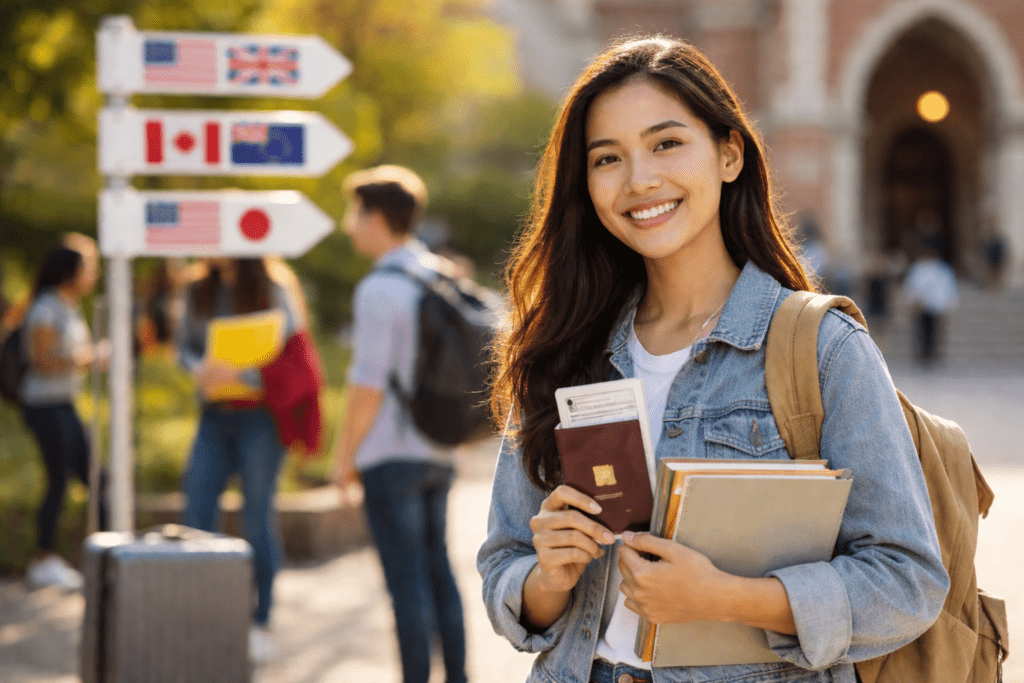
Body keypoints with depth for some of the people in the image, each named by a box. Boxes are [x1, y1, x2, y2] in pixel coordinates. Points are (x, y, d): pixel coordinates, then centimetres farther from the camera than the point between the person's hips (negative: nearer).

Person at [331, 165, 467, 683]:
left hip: (391, 454, -8)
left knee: (406, 577, -2)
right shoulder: (444, 277, 8)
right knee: (437, 568, 15)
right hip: (439, 451, 8)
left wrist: (345, 456, -7)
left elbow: (368, 384, -17)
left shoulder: (379, 290, -15)